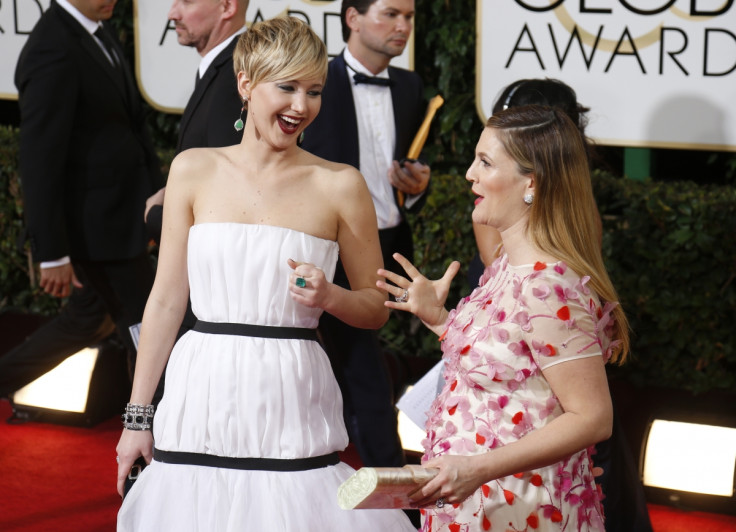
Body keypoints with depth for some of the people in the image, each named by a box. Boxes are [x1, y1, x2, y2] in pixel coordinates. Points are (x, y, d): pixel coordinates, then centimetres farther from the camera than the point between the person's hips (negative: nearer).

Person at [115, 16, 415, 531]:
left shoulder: (340, 185, 0)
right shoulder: (195, 170, 4)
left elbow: (377, 307, 9)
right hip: (201, 405, 1)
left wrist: (328, 297, -13)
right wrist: (137, 416, 7)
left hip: (290, 405, -1)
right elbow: (166, 299, 7)